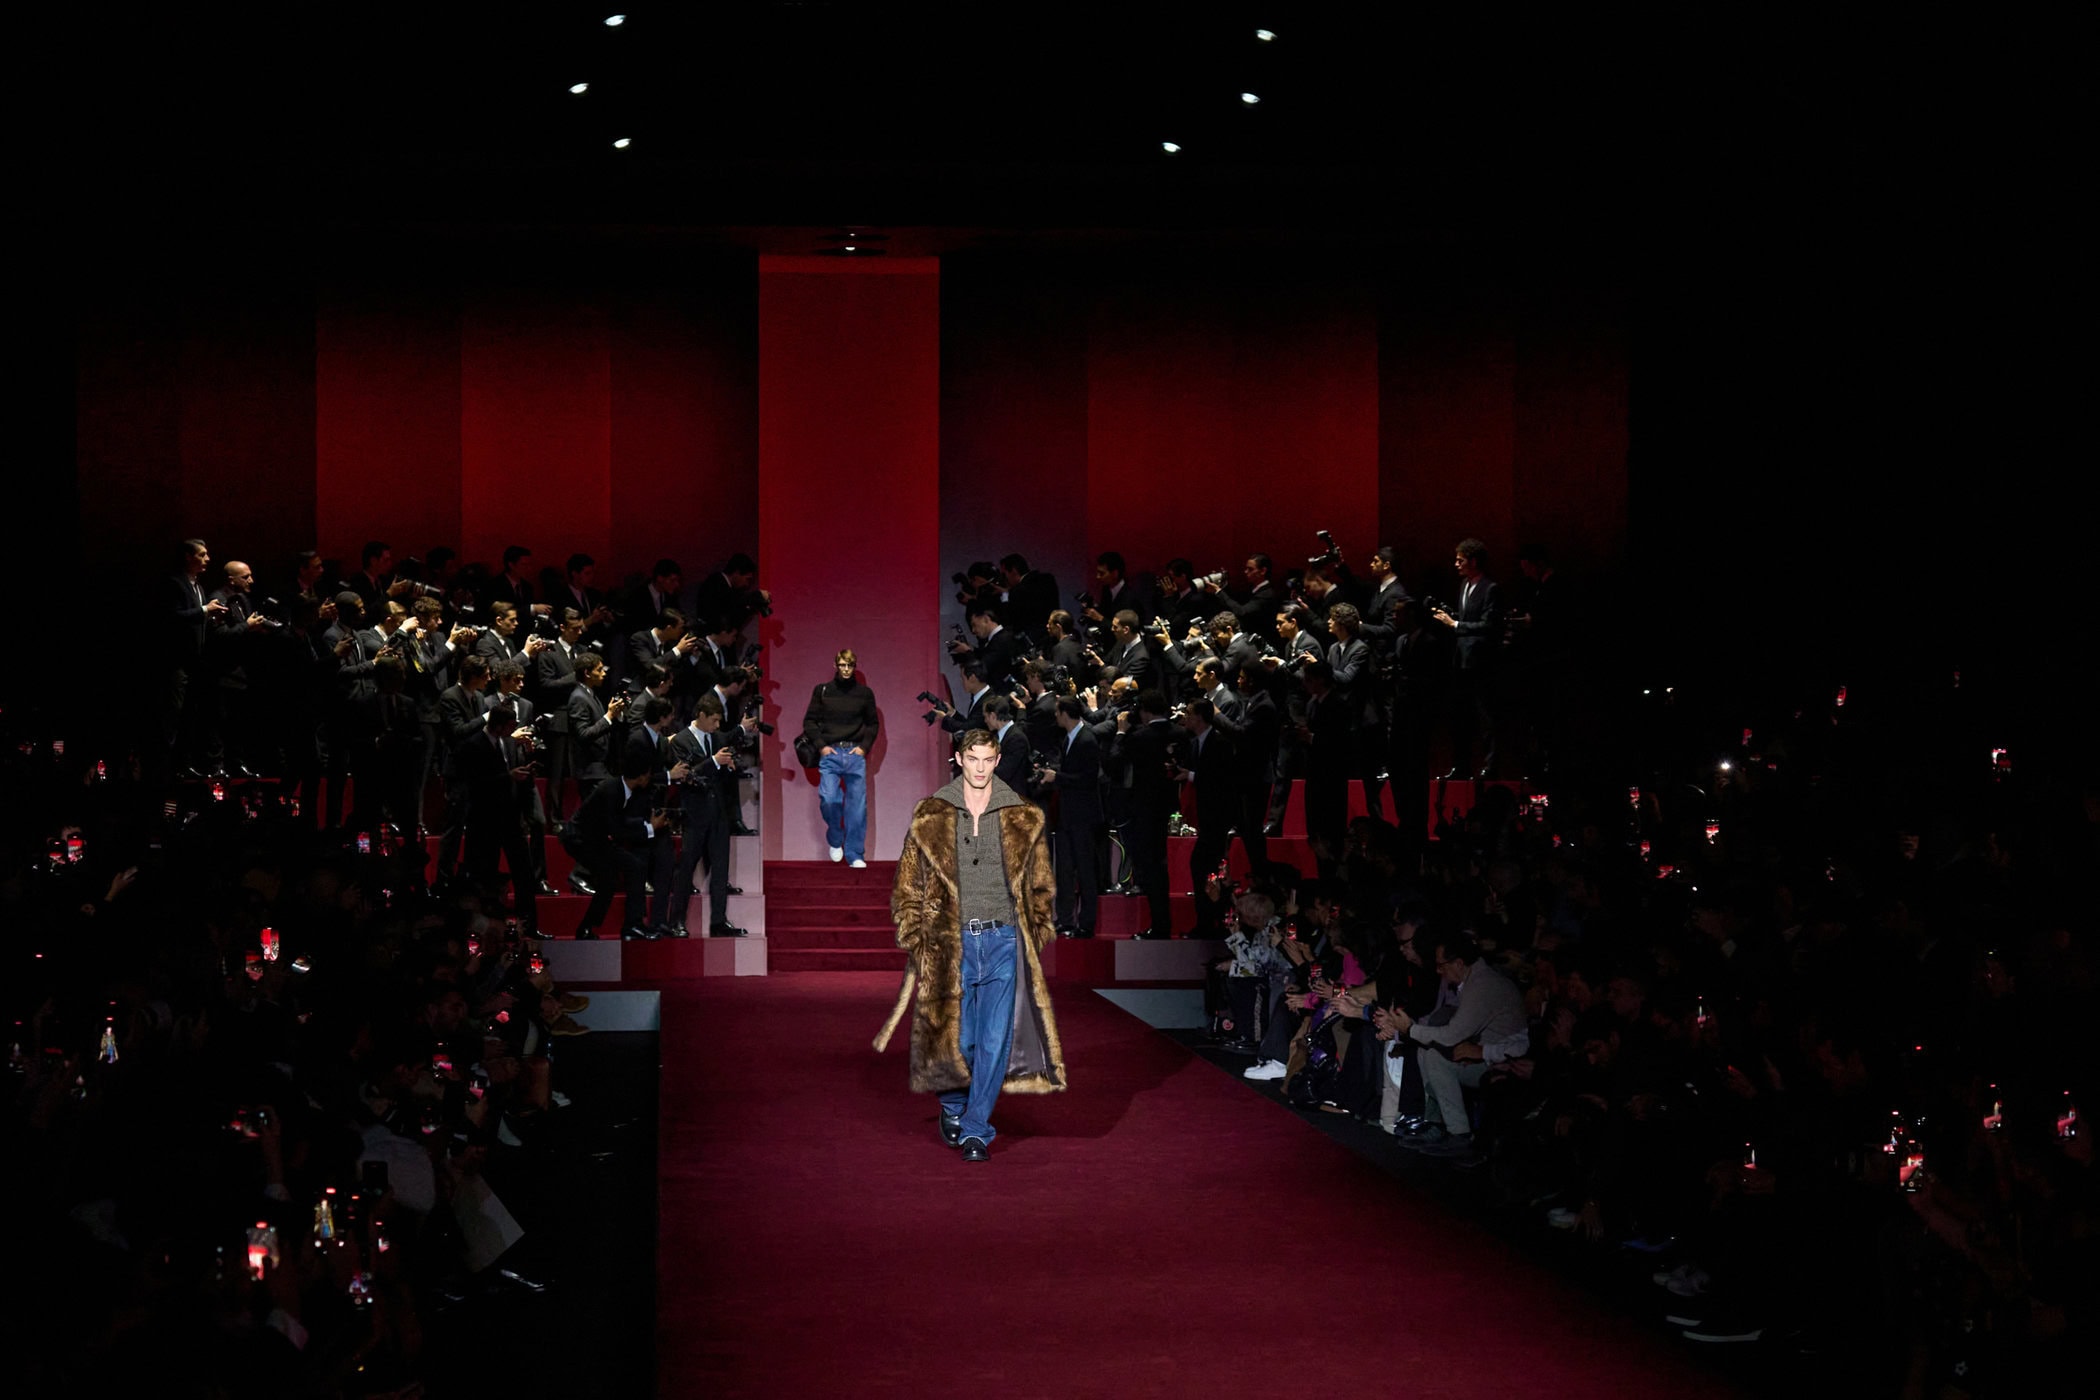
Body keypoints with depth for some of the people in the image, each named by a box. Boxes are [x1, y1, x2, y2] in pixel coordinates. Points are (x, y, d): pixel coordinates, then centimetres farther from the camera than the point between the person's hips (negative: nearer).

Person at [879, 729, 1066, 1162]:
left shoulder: (1023, 819, 5)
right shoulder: (930, 818, 3)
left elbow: (1042, 887, 14)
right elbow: (907, 888, 7)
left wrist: (1033, 939, 6)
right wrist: (918, 944, 0)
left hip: (1003, 940, 1)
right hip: (951, 943, -1)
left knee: (995, 1040, -4)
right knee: (955, 1039, 1)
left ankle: (975, 1129, 5)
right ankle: (952, 1108, 29)